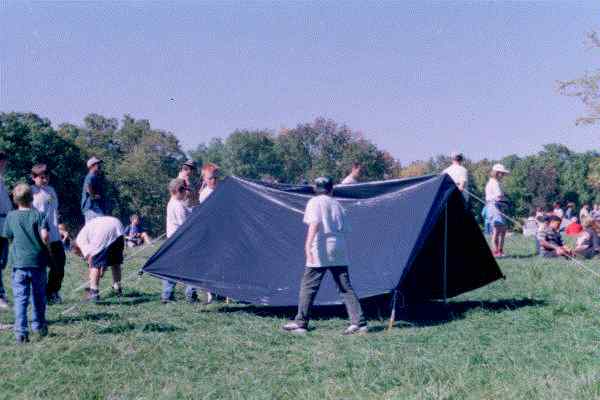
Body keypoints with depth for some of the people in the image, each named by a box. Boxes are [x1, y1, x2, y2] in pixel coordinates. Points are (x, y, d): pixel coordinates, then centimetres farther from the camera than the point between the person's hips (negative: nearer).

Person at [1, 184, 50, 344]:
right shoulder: (39, 215, -3)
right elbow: (44, 236, -14)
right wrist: (48, 248, 2)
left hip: (19, 262, 0)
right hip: (38, 262, 0)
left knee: (20, 298, -1)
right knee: (39, 296, 16)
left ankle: (21, 332, -10)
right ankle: (39, 327, 29)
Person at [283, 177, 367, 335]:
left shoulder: (314, 202, 0)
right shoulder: (337, 204, 17)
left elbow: (314, 223, -17)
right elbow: (344, 229, 15)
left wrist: (308, 244, -25)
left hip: (321, 250, -5)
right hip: (339, 250, 5)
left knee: (308, 286, 2)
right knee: (346, 287, 5)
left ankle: (300, 323, 5)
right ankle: (359, 322, 0)